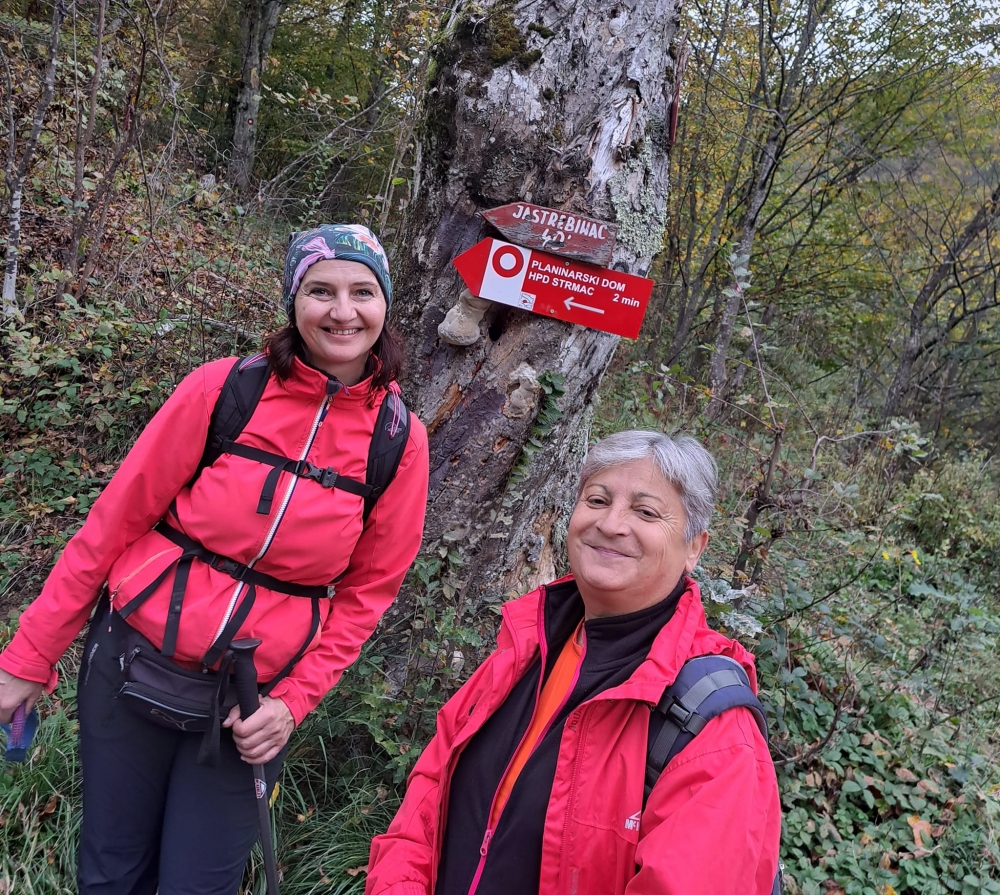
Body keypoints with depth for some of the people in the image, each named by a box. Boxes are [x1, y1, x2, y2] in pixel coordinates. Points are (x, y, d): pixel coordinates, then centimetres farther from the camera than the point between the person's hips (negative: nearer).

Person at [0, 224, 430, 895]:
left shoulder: (401, 441, -7)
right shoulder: (225, 388, -11)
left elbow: (367, 589, 0)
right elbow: (115, 521, -5)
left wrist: (295, 700, -7)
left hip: (251, 705, 0)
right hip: (135, 662, 0)